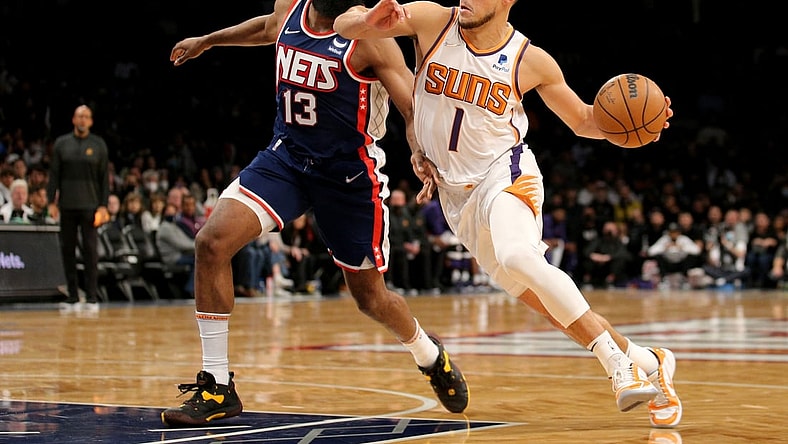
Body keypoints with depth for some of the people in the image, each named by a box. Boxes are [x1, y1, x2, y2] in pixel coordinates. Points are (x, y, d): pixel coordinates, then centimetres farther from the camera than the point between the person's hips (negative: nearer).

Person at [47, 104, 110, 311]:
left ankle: (92, 297, 0)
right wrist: (52, 201, -1)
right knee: (67, 250, 4)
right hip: (67, 206, 2)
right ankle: (72, 296, 10)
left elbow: (104, 177, 3)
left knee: (90, 250, -3)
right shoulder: (61, 143, 8)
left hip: (89, 206, -2)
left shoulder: (98, 144, 4)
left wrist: (103, 205, -4)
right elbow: (53, 175, 7)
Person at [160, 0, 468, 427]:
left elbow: (415, 108, -20)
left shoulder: (370, 37, -16)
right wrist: (207, 40, 36)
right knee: (212, 240, -18)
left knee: (370, 296, 6)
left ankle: (430, 355, 42)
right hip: (286, 155, 4)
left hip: (350, 173, -4)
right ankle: (217, 387, -9)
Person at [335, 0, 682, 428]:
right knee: (547, 300, 1)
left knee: (517, 256, -35)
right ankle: (646, 361, 14)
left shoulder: (531, 61, -7)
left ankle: (620, 364, -27)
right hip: (456, 194, 3)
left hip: (505, 174, -3)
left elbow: (583, 121, 6)